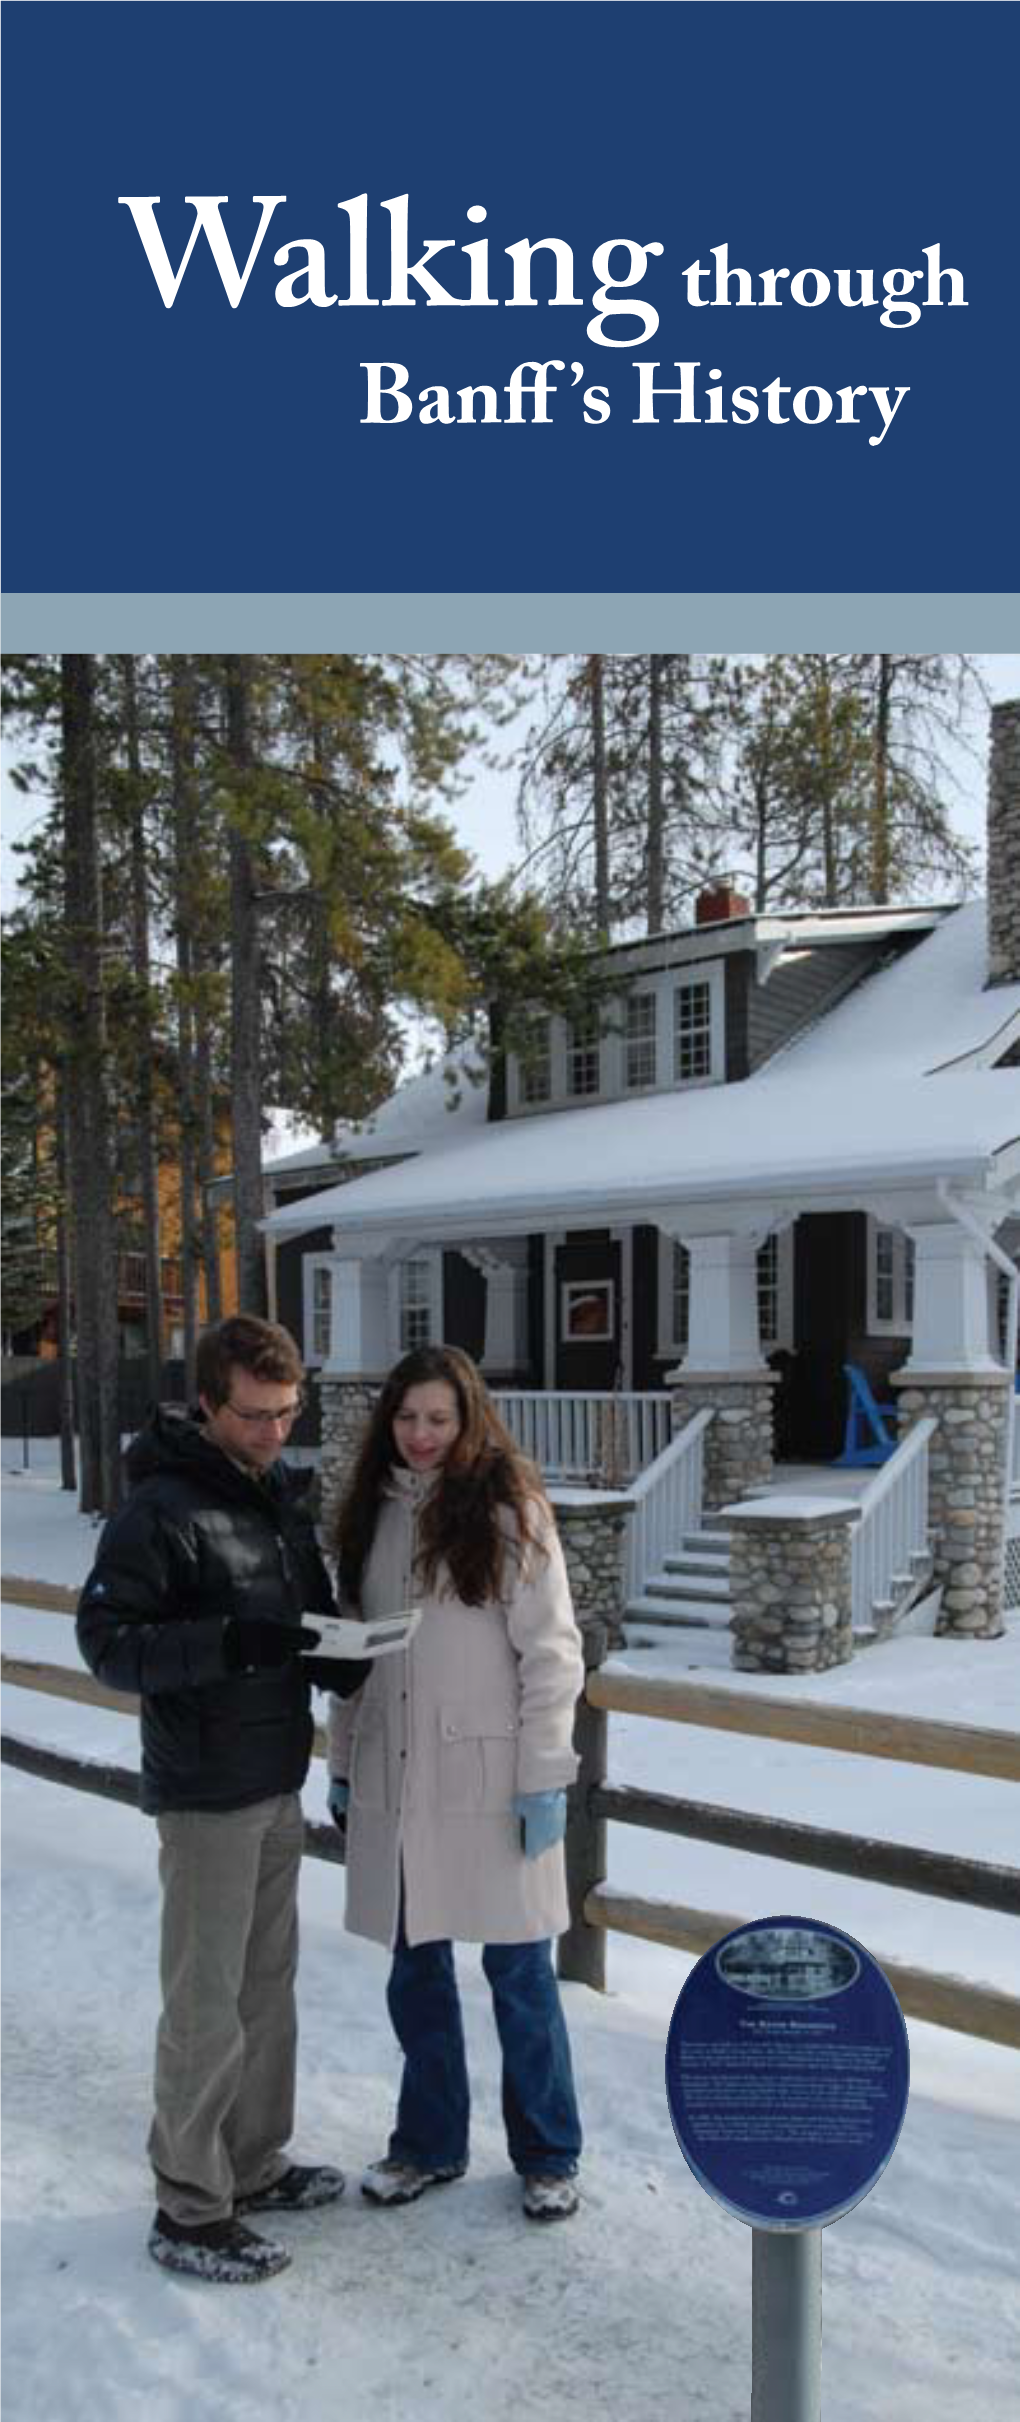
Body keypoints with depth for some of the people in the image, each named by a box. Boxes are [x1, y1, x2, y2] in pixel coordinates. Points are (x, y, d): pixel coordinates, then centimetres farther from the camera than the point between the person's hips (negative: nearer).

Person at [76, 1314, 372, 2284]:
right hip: (206, 1794, -8)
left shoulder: (281, 1494, 8)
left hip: (279, 1783, 8)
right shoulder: (162, 1508, -17)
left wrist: (345, 1653, -4)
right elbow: (105, 1638, -19)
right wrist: (223, 1643, -30)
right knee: (207, 2003, 1)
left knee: (268, 1984, 18)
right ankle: (188, 2211, 16)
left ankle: (254, 2166, 33)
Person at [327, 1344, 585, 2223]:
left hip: (489, 1781, -4)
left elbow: (552, 1654, -8)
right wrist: (342, 1766, 12)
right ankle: (430, 2141, 32)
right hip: (395, 1783, 5)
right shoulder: (373, 1514, 8)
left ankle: (548, 2155, 24)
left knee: (518, 1970, 6)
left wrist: (544, 1778, -12)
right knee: (416, 1970, 14)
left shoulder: (510, 1512, -7)